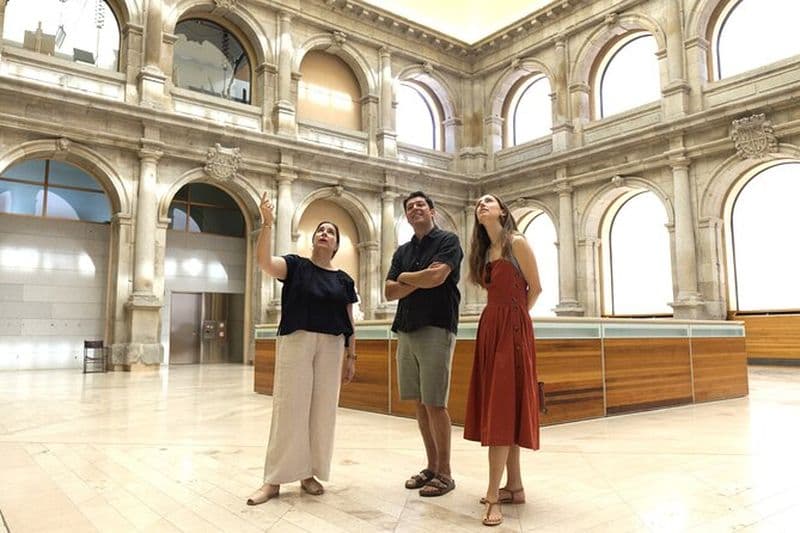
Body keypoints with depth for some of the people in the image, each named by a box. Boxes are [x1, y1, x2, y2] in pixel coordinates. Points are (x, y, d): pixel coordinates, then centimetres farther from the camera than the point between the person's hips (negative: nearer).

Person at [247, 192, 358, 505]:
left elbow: (349, 323, 12)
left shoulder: (344, 280, 11)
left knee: (322, 410, 6)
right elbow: (263, 262, -16)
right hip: (295, 342, -3)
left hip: (331, 347, 3)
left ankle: (309, 473, 20)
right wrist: (267, 223, -24)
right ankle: (274, 480, 5)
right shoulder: (296, 266, 4)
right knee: (289, 408, -3)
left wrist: (351, 357, 7)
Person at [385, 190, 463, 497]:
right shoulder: (402, 251, 18)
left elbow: (437, 276, -16)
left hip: (436, 329, -6)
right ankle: (431, 466, 20)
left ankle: (444, 473, 6)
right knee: (420, 404, 9)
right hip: (406, 331, 6)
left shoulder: (448, 241, 1)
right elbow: (389, 292, 8)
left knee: (434, 404, -5)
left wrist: (406, 276, 1)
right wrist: (420, 281, -6)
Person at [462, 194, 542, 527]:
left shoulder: (517, 242, -5)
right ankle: (514, 486, 17)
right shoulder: (484, 251, 16)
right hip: (489, 329, 7)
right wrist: (498, 319, 6)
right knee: (498, 407, 8)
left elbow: (535, 289, -1)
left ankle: (493, 496, -10)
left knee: (503, 406, -10)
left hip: (512, 329, -7)